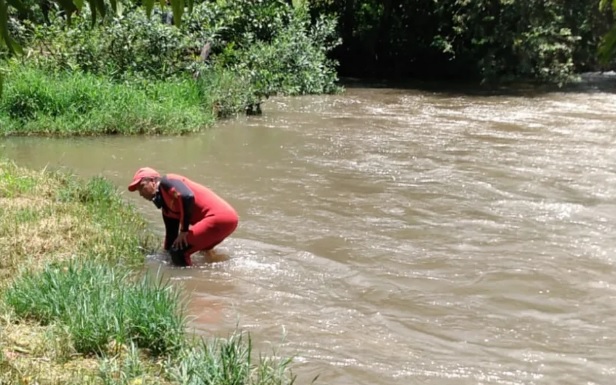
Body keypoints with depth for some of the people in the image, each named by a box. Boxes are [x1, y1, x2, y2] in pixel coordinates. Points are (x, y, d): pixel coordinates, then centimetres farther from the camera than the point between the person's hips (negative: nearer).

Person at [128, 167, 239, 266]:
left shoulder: (166, 182, -4)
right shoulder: (166, 205, 22)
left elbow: (188, 196, -22)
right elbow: (171, 234, 27)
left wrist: (184, 231, -16)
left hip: (219, 217, -11)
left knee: (179, 252, -13)